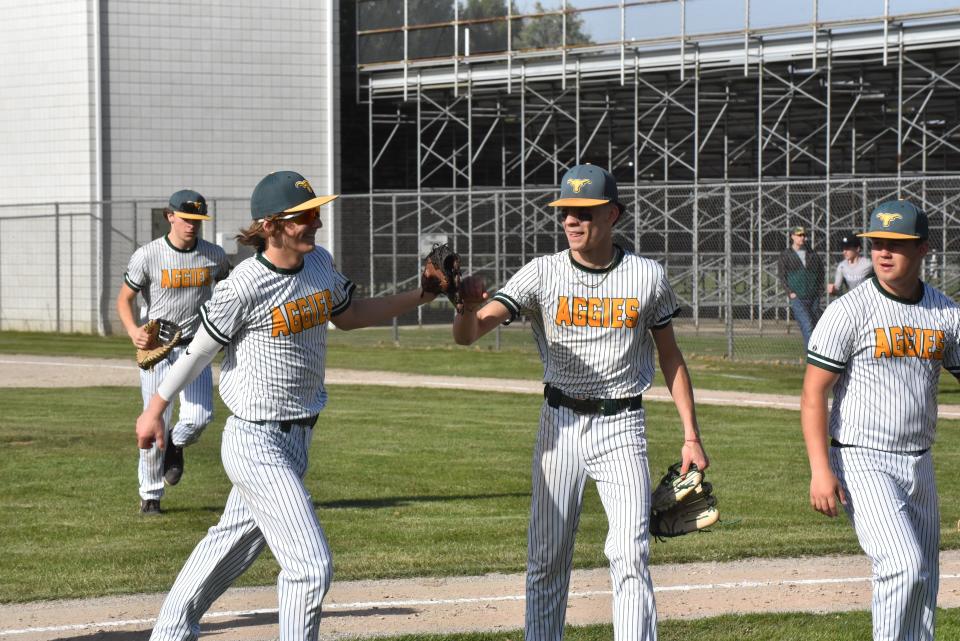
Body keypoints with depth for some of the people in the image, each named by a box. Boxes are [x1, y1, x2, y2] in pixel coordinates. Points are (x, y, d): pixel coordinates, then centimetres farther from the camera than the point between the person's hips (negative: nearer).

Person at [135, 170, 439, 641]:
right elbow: (198, 351, -9)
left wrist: (421, 295, 10)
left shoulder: (320, 263, 2)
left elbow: (348, 316, 19)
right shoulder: (244, 287, -20)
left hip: (296, 441, 8)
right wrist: (154, 412, 3)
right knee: (311, 565, -11)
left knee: (233, 542, 22)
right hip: (257, 445, -8)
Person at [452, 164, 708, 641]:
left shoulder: (647, 277, -2)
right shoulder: (542, 274, -6)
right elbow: (467, 334, -16)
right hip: (560, 423, 1)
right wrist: (468, 307, -40)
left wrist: (691, 435, 5)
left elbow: (669, 356, 9)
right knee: (547, 556, 7)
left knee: (630, 554, -9)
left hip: (622, 427, -1)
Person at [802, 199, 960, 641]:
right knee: (904, 565, -21)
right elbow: (813, 393, -10)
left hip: (919, 466, 6)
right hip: (862, 461, -6)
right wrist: (820, 469, -20)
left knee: (923, 582, 11)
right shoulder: (849, 311, -9)